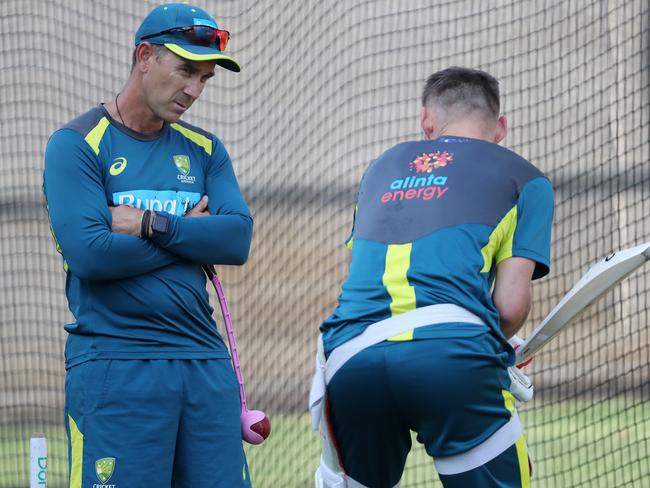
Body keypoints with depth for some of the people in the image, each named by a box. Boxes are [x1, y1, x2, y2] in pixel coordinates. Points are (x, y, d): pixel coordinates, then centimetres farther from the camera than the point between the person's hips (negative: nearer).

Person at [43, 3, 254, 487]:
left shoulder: (204, 150, 16)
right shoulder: (77, 144, -1)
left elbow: (238, 238, 1)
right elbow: (88, 253, -15)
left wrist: (153, 225, -10)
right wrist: (189, 233, -3)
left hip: (205, 360, 5)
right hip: (114, 365, -5)